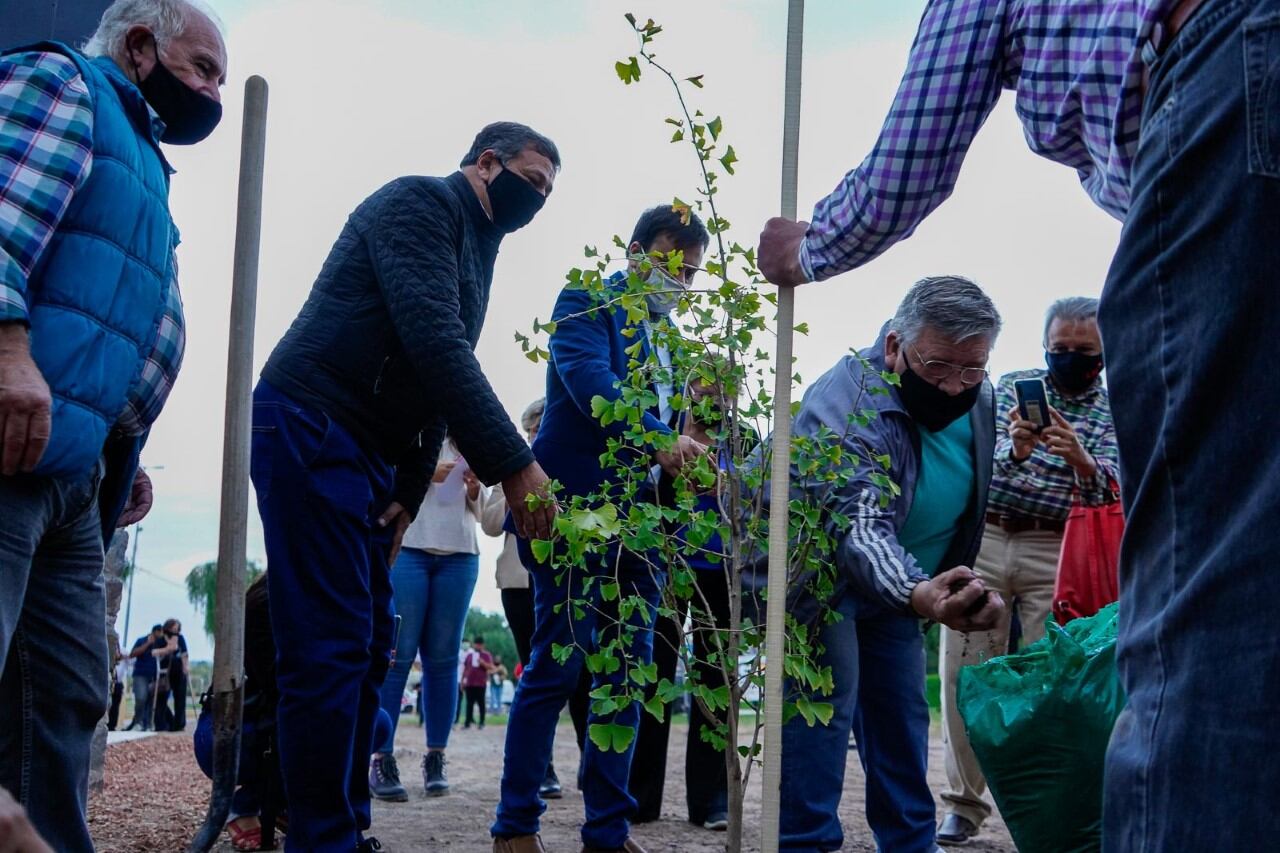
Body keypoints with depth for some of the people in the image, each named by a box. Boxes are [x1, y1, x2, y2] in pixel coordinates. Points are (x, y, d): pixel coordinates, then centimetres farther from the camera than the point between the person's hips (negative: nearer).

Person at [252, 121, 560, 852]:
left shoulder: (478, 252, 21)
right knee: (331, 648, -12)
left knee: (369, 649, 9)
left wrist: (410, 490, 5)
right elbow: (431, 340, -22)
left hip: (367, 455, 10)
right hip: (310, 431, -10)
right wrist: (513, 463, -25)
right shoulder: (423, 202, -8)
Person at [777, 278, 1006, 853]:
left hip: (901, 580, 7)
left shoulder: (978, 398, -9)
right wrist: (918, 594, -63)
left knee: (903, 711, 9)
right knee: (826, 702, -16)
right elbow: (860, 527, -45)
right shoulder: (846, 406, -34)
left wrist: (944, 587, 11)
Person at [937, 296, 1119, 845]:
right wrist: (1016, 450, -25)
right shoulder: (1012, 387, 11)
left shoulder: (1116, 414, 8)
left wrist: (1080, 460, -28)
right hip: (983, 536, 1)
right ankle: (964, 804, 9)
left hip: (1055, 552, -1)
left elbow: (1108, 495, -7)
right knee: (964, 673, 0)